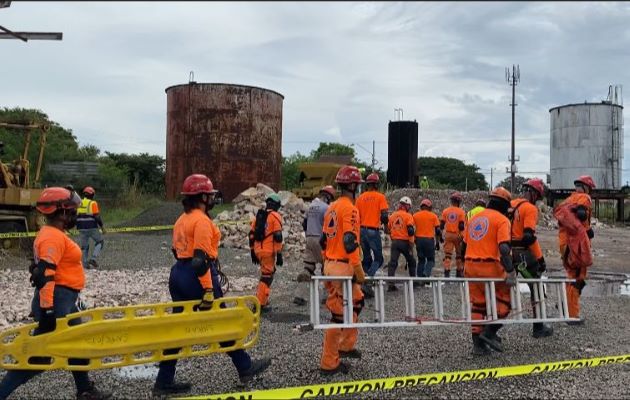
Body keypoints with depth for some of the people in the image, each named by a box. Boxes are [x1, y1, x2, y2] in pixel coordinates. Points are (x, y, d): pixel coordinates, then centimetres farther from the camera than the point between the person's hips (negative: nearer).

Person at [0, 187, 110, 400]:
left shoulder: (52, 233, 13)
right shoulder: (54, 237, -19)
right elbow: (44, 274, -26)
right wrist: (47, 309, -28)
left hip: (63, 301, 11)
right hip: (57, 301, -11)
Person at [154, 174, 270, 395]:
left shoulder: (182, 219, 13)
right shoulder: (202, 220, -16)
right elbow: (201, 258, -23)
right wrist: (208, 289, -23)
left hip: (178, 274, 9)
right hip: (196, 277, -9)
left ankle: (164, 381, 15)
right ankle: (245, 367, 21)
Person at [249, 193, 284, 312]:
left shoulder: (258, 215, 14)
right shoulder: (275, 216, -6)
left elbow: (252, 235, 16)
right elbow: (277, 237, -12)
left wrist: (253, 252, 22)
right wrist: (279, 255, -9)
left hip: (258, 250, 7)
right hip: (269, 251, -7)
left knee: (268, 272, 23)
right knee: (267, 277, 0)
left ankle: (262, 299, 26)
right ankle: (260, 304, 0)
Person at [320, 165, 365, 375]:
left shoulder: (332, 208, 13)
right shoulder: (349, 209, -14)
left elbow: (324, 240, 17)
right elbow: (350, 243, -21)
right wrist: (359, 271, -17)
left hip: (330, 265, 9)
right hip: (343, 267, -9)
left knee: (357, 302, 24)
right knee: (339, 314, -2)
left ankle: (346, 346, 31)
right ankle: (329, 363, 5)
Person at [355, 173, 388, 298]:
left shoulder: (360, 197, 7)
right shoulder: (380, 197, -4)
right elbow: (384, 215, -13)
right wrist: (385, 225, 8)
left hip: (362, 230, 5)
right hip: (373, 230, -5)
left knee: (366, 259, 15)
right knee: (378, 259, 4)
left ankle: (365, 283, 17)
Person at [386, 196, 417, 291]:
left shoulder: (392, 215, 9)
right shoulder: (408, 216, -6)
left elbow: (389, 229, 15)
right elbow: (410, 231, -13)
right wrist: (411, 245, -9)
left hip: (394, 242, 3)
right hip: (405, 242, -3)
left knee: (393, 263, -1)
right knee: (411, 262, 17)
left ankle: (390, 284, -11)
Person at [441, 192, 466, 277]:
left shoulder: (445, 211, 3)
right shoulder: (461, 212, -5)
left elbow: (442, 224, 4)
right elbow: (461, 226, -10)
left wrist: (443, 233, 15)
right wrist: (462, 236, -5)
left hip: (448, 234, 2)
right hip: (457, 235, -2)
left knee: (447, 254, 3)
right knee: (459, 254, 12)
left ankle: (447, 271, -5)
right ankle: (459, 272, 18)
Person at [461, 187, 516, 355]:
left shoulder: (475, 218, 16)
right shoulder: (502, 220, -4)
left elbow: (464, 245, 19)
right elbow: (503, 248, -17)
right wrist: (510, 271, -20)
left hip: (470, 266, 6)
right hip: (490, 266, -6)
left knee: (477, 304, 14)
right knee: (505, 298, 12)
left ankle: (478, 344, 16)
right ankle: (489, 332, 2)